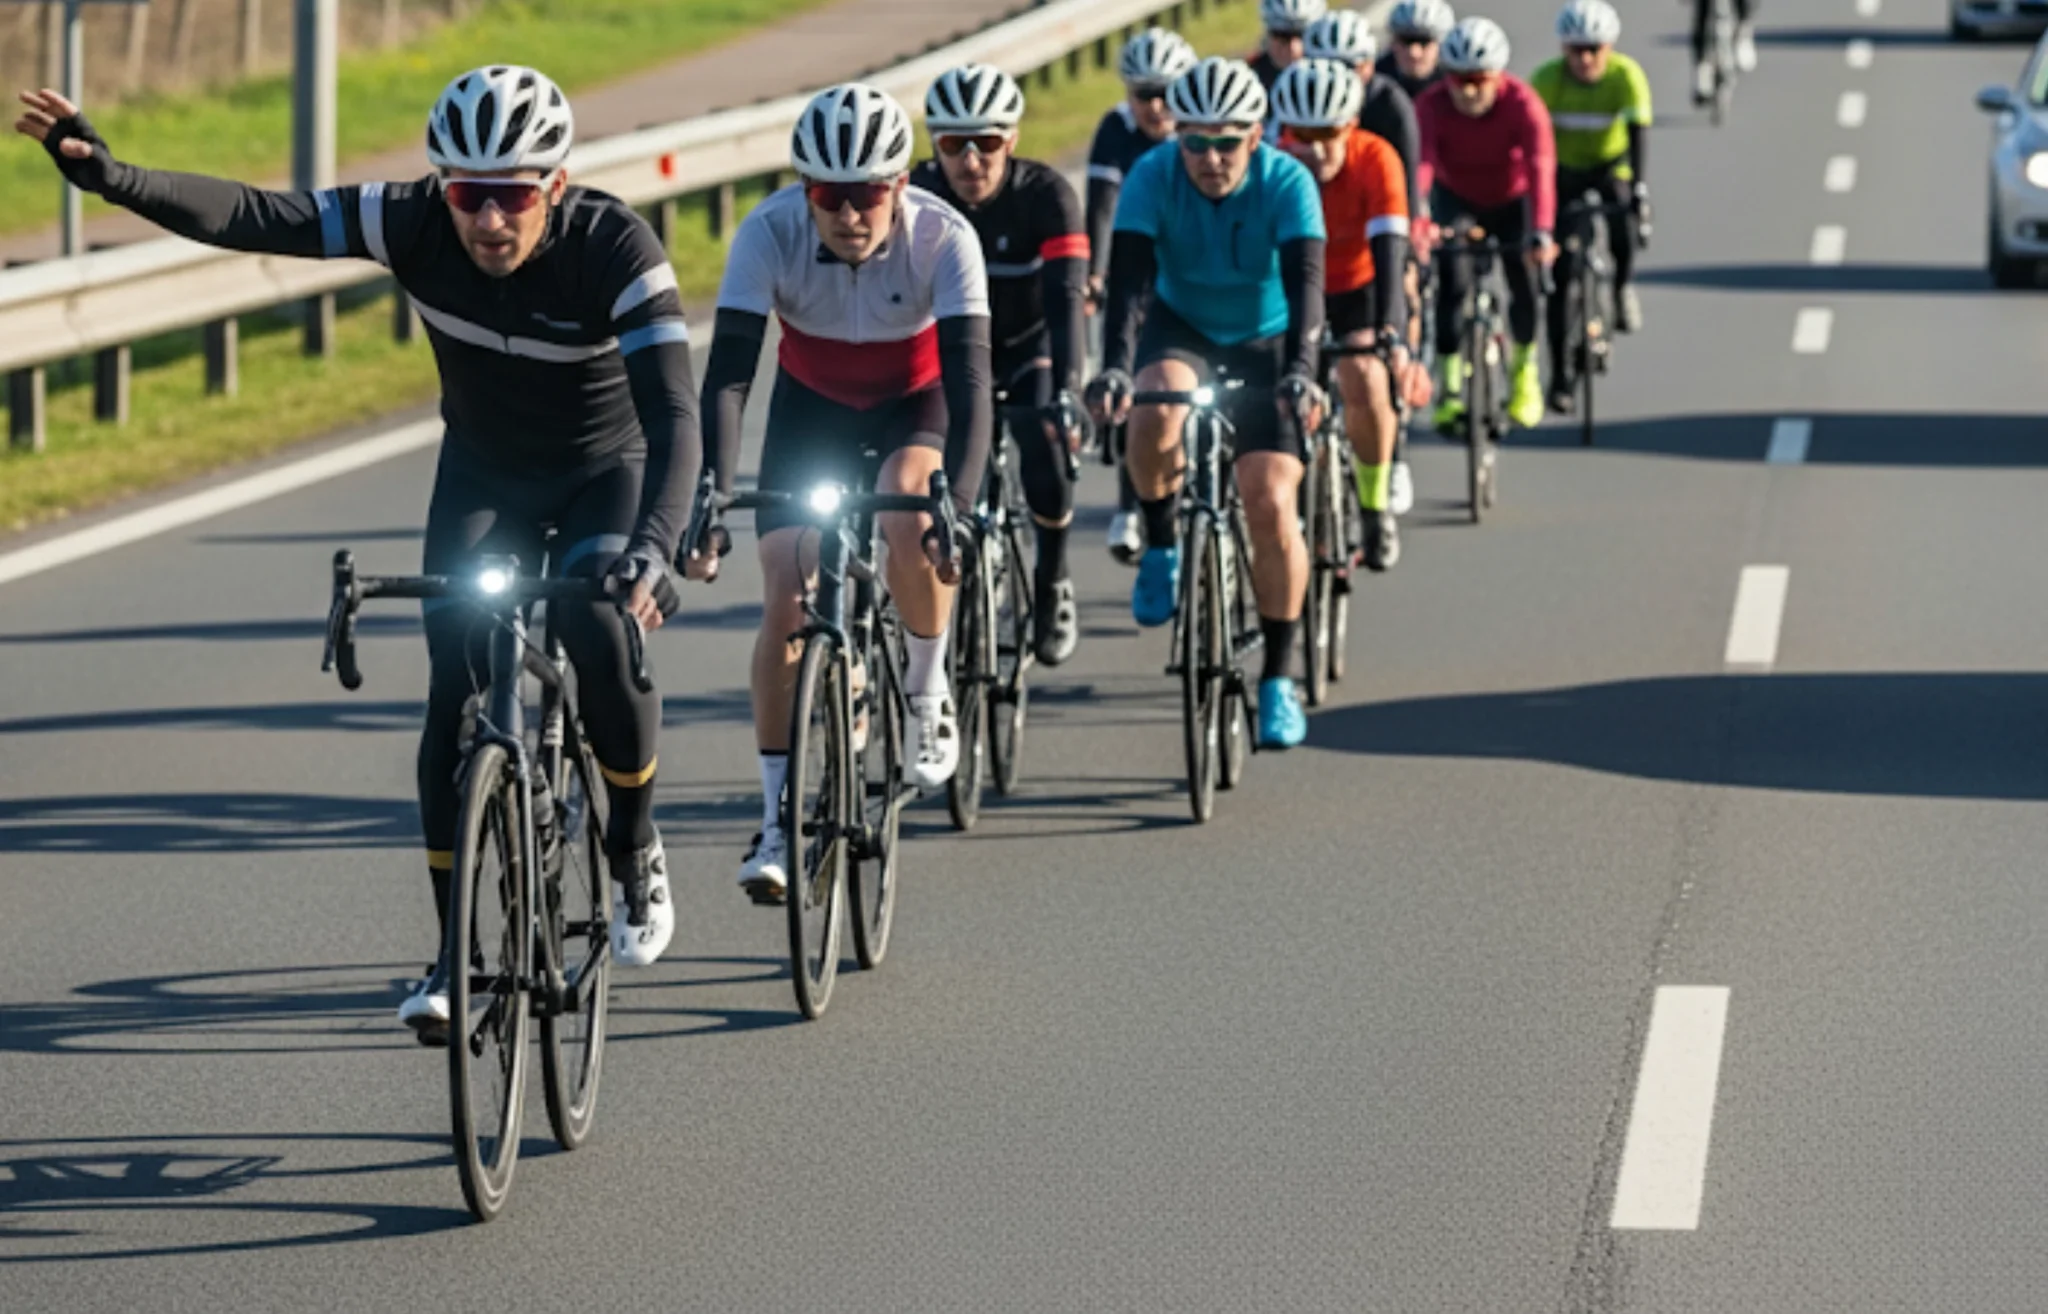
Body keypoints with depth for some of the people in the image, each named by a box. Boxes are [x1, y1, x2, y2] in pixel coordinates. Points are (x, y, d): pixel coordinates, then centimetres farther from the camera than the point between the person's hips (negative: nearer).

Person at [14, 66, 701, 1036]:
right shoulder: (416, 224, -25)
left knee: (600, 639, -26)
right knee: (456, 692, -13)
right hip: (483, 471, 3)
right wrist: (110, 176, -46)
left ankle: (635, 849, 3)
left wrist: (653, 546, -58)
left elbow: (673, 414, -42)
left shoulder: (614, 247, -33)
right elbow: (254, 219, -31)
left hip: (605, 471, -3)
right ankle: (458, 955, -5)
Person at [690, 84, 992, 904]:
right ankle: (778, 819, -1)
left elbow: (970, 378, -37)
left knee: (911, 526, -32)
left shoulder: (944, 238, -31)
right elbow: (727, 376, -33)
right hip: (811, 406, 1)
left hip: (914, 405, -1)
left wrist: (959, 502, -50)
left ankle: (926, 691, -4)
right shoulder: (769, 234, -29)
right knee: (784, 604, -12)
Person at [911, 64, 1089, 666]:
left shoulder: (1046, 194, -29)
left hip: (1034, 340, -2)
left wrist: (1066, 392, -50)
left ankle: (1052, 585, 2)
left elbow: (1066, 298, -37)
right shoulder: (917, 194, -23)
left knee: (1045, 451, -25)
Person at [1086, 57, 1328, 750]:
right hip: (1181, 330, 1)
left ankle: (1279, 676, 0)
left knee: (1272, 502, -15)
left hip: (1264, 343, -1)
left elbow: (1305, 283, -35)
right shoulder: (1153, 177, -22)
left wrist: (1300, 370, -51)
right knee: (1158, 404, -35)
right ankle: (1162, 547, -9)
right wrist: (1114, 366, -48)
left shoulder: (1287, 184, -24)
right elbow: (1127, 278, -31)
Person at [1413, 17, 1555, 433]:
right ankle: (1450, 387, -13)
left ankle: (1524, 368, 21)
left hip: (1512, 201, 0)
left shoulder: (1522, 104, -32)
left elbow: (1540, 168, -43)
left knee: (1524, 285, -9)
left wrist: (1541, 233, -58)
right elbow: (1421, 164, -42)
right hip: (1457, 199, 0)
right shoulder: (1432, 106, -29)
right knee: (1452, 282, -20)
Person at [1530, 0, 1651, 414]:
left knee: (1623, 235, -28)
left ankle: (1622, 287, 7)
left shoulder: (1627, 76, -24)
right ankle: (1560, 375, -2)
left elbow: (1638, 132, -32)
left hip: (1611, 166, 0)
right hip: (1563, 171, 0)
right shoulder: (1547, 80, -23)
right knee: (1559, 274, -9)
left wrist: (1638, 186, -43)